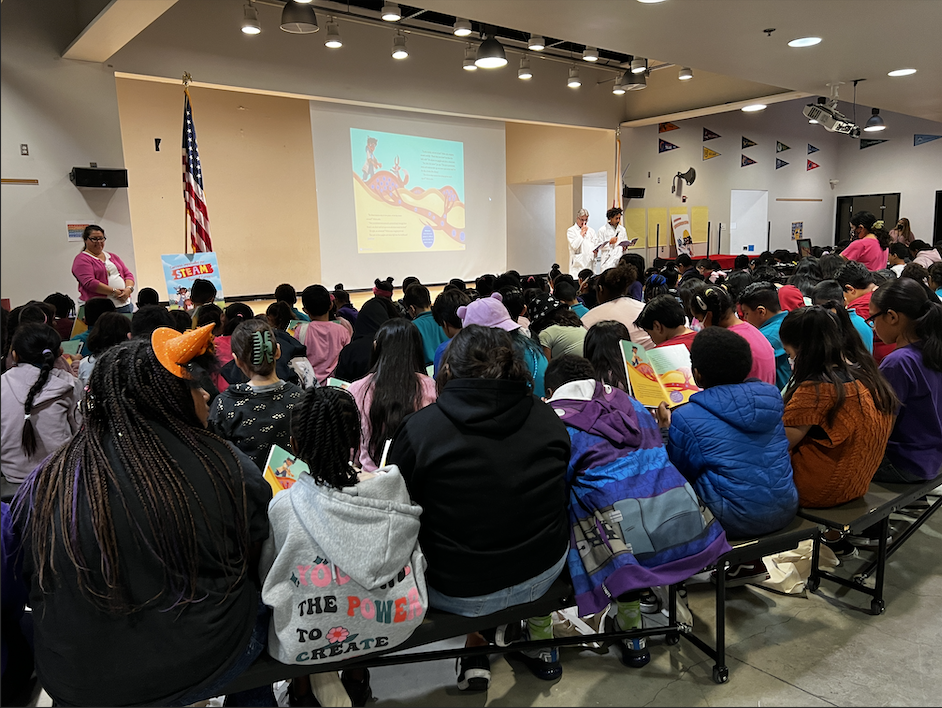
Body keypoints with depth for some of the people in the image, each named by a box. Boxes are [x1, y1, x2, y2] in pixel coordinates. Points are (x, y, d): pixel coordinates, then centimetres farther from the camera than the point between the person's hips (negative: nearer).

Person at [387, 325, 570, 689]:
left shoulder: (419, 428, -20)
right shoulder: (547, 418, -9)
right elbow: (558, 500, 6)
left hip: (459, 594, -2)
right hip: (544, 574, 3)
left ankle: (474, 648, 33)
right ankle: (539, 641, 44)